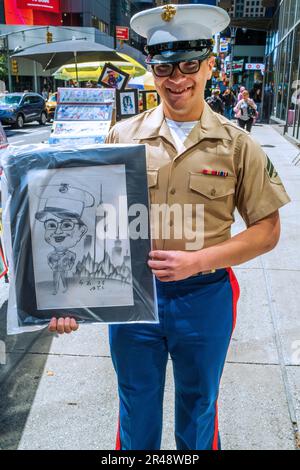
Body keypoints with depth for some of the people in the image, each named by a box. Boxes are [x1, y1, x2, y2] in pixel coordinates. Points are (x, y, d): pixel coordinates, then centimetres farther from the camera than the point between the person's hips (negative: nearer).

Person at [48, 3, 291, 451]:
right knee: (137, 410, 22)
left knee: (198, 407, 24)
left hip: (204, 297, 0)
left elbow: (267, 229, -5)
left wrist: (197, 260, -18)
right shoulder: (123, 136, -3)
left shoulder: (236, 144, -6)